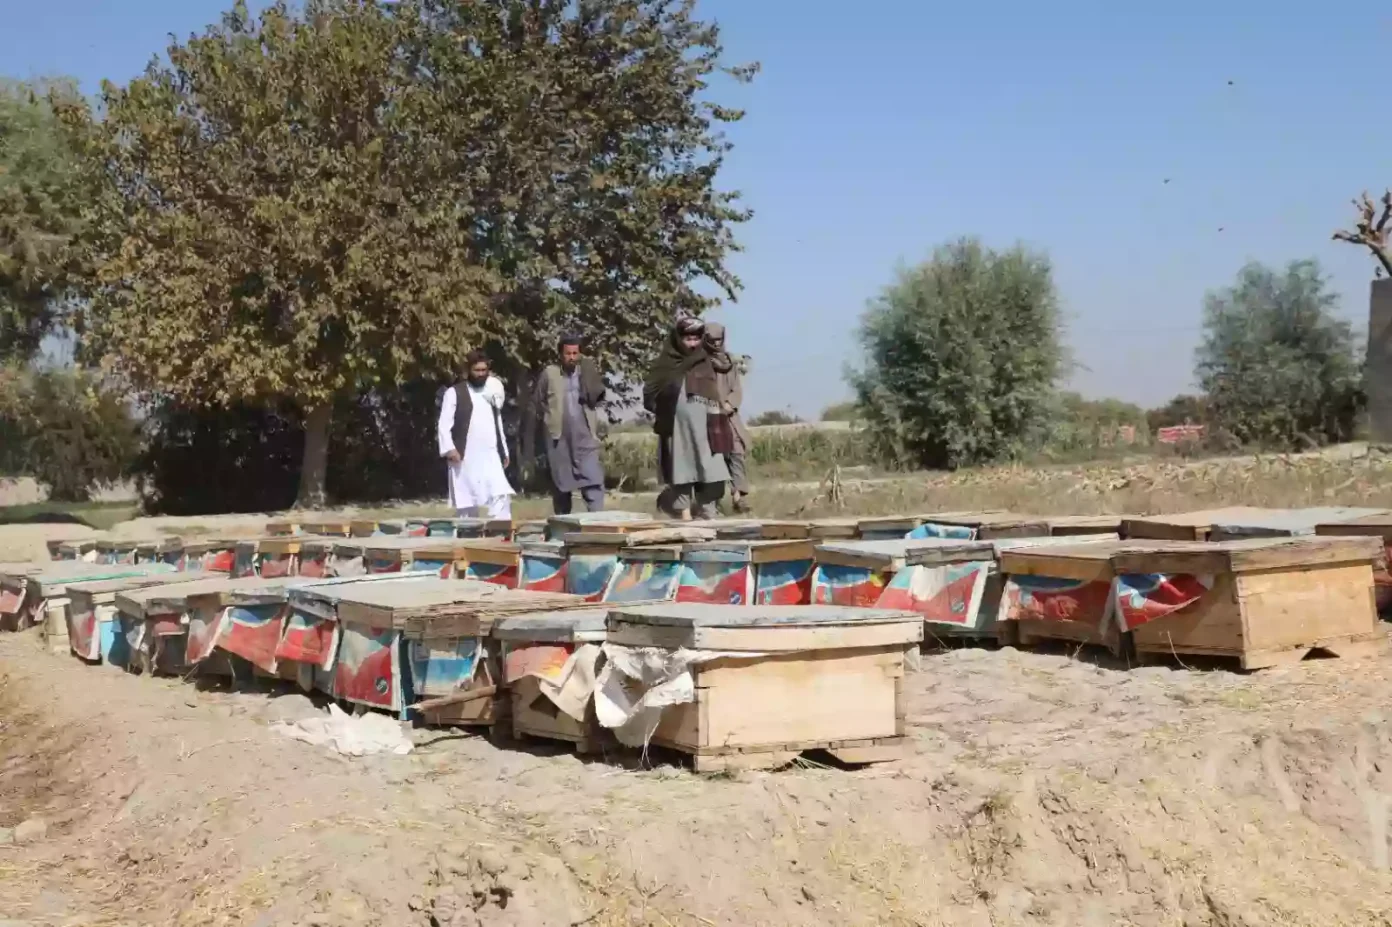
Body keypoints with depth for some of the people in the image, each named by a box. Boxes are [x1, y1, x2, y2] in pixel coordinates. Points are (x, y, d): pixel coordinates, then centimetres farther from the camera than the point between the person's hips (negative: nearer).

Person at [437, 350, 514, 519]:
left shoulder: (493, 392, 18)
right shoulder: (455, 393, 0)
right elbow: (444, 424, -7)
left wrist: (504, 451, 18)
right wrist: (449, 448, -20)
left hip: (491, 457, 4)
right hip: (465, 458, -4)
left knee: (501, 496, -12)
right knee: (467, 504, 2)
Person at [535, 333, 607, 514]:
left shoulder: (587, 372, 4)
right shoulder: (550, 373, 1)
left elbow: (598, 397, -5)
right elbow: (540, 401, 10)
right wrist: (552, 418, 6)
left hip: (585, 437, 0)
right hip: (559, 439, 0)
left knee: (593, 481, -9)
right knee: (561, 484, 9)